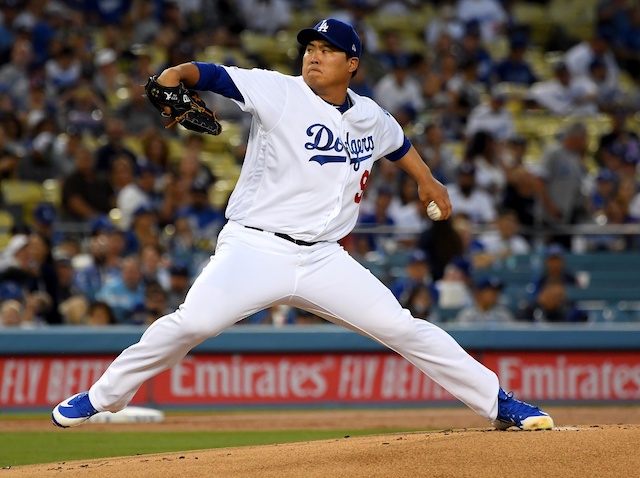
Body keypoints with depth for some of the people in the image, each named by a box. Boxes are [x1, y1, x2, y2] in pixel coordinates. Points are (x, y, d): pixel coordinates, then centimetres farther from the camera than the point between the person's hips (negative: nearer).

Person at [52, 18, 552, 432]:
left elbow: (397, 142, 35)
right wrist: (178, 73, -37)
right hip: (255, 247, -4)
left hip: (323, 259, 4)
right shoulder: (279, 92, -5)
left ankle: (499, 402, 7)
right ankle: (100, 399, -6)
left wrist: (426, 180, 41)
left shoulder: (370, 117, 11)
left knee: (404, 329, -4)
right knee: (190, 324, -23)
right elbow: (217, 76, -18)